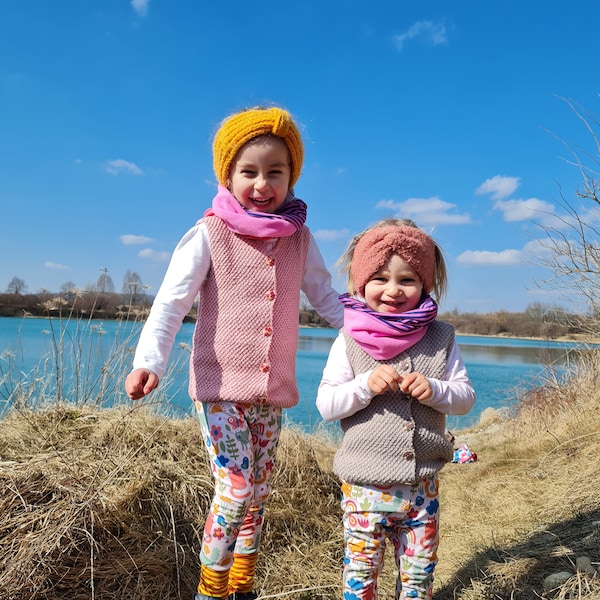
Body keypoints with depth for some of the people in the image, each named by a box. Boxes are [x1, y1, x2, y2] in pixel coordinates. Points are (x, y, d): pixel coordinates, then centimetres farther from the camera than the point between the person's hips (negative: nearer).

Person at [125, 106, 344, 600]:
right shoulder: (211, 233, -7)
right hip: (219, 384, -4)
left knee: (258, 493, 14)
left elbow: (325, 297, 14)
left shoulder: (300, 239, 5)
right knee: (235, 490, -6)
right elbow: (172, 299, -13)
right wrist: (149, 361, -26)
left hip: (273, 390, 4)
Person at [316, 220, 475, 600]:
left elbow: (466, 397, 1)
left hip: (422, 486, 2)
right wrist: (366, 385, -24)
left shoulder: (440, 337, 0)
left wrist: (433, 390, -19)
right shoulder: (350, 340, -7)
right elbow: (326, 405, -9)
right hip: (365, 486, -2)